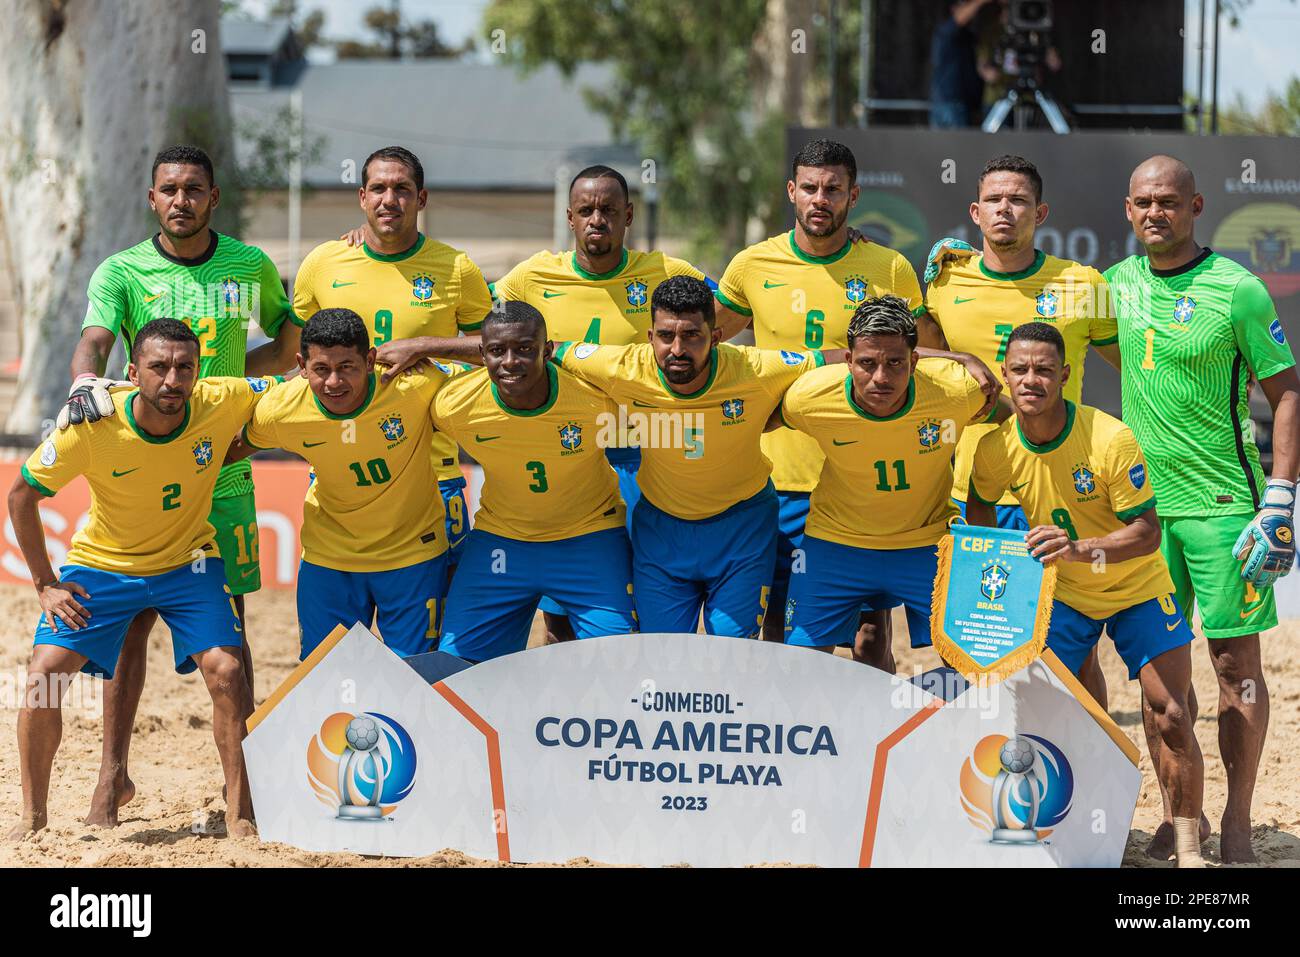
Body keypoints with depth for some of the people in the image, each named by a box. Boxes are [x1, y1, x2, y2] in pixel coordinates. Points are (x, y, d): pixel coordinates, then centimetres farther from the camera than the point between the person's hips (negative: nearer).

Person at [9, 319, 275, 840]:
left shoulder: (222, 403, -25)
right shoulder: (91, 427, -27)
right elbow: (22, 495, -11)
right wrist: (45, 584, -11)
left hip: (188, 561, 1)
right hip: (101, 563, -1)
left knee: (226, 671, -16)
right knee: (43, 675, -13)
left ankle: (241, 814, -2)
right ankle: (33, 813, 5)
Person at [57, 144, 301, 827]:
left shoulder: (251, 268, 4)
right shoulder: (123, 272, -1)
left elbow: (293, 348, 15)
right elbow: (94, 341, -17)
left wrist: (221, 376, 3)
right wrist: (87, 379, -39)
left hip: (223, 469, 1)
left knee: (229, 623, 5)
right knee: (132, 619, -1)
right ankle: (113, 771, 7)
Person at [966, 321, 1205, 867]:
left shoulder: (1110, 439, -27)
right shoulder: (996, 447, -15)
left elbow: (1148, 533, -26)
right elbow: (980, 506, 8)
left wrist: (1081, 549, -41)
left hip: (1136, 591, -3)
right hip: (1060, 593, 3)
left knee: (1171, 717, -10)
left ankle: (1188, 847, 2)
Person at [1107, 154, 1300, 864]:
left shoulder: (1236, 290, -8)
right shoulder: (1119, 284, 7)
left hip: (1222, 504, -5)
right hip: (1145, 503, 5)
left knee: (1235, 661, -2)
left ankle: (1237, 822, 5)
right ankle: (1178, 813, 17)